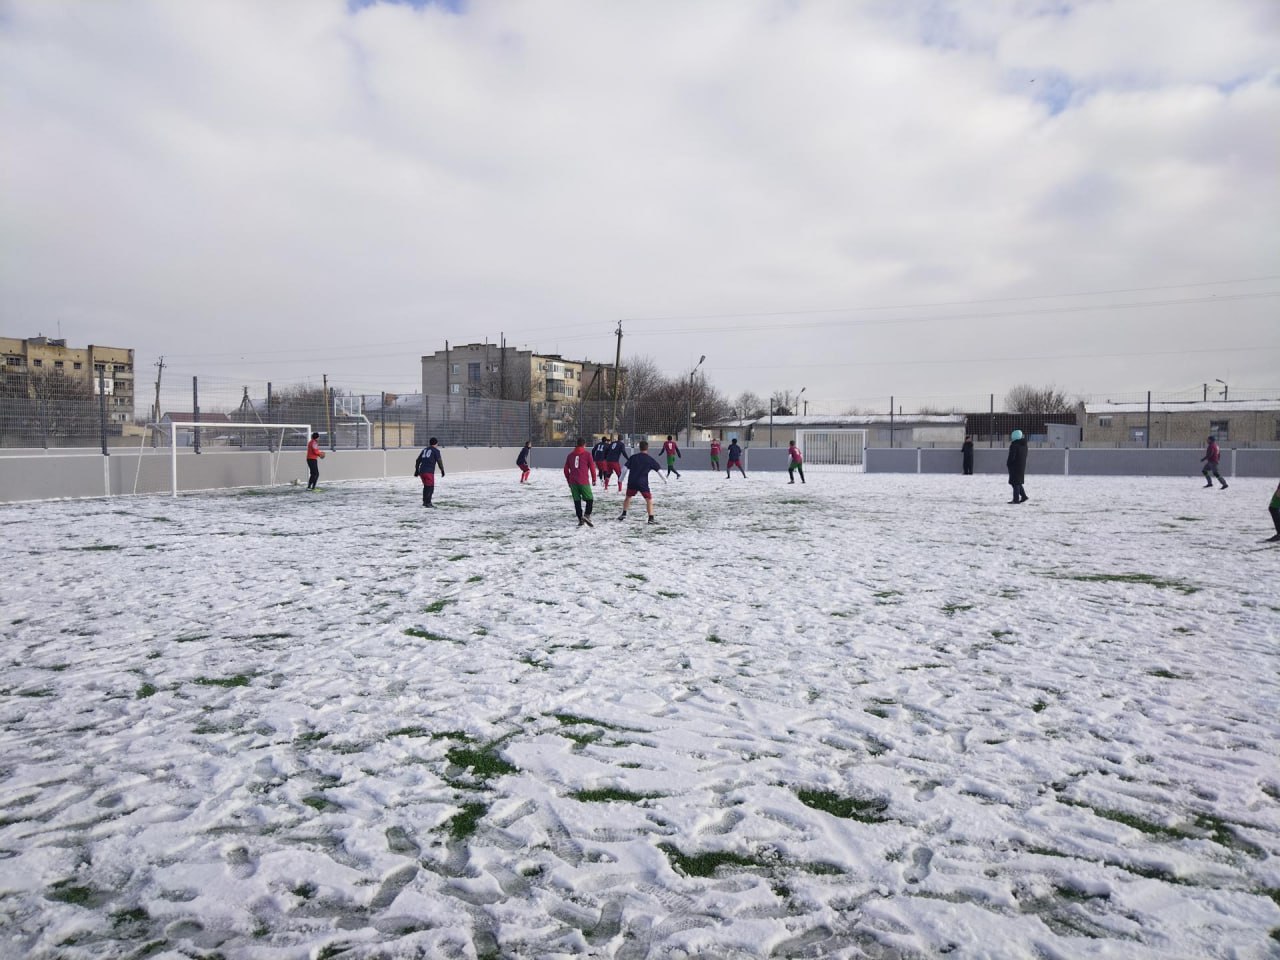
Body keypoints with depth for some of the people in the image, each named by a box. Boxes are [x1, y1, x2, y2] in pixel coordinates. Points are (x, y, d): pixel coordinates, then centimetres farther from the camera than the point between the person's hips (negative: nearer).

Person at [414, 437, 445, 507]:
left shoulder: (424, 449, 21)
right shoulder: (436, 450, 3)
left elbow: (418, 460, 22)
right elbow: (439, 461, -3)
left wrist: (416, 469, 28)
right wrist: (442, 470, 6)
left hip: (421, 471, 7)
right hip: (429, 471, -7)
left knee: (426, 486, 18)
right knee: (430, 487, -4)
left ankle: (425, 501, 22)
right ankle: (427, 502, -10)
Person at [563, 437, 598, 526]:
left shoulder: (570, 455, 13)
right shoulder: (587, 454, 1)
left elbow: (566, 469, 14)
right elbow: (592, 467, -1)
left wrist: (569, 480, 23)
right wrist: (594, 479, 10)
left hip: (573, 482, 4)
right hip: (584, 482, -4)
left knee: (577, 501, 9)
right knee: (589, 499, 5)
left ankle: (580, 519, 6)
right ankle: (586, 515, -15)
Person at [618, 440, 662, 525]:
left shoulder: (633, 457, 7)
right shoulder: (650, 459, 0)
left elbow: (626, 468, 6)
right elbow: (659, 470, -1)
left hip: (631, 482, 3)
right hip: (643, 483, -3)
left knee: (628, 497, 23)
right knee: (649, 500, 2)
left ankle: (624, 514, 27)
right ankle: (651, 518, -6)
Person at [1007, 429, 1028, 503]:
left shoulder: (1014, 445, -17)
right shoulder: (1024, 444, 10)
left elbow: (1012, 456, -20)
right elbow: (1024, 456, 15)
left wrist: (1007, 463, -5)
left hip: (1015, 466, -8)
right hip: (1022, 465, 8)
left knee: (1015, 483, -4)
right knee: (1018, 482, 19)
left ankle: (1016, 499, -2)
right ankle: (1024, 496, 17)